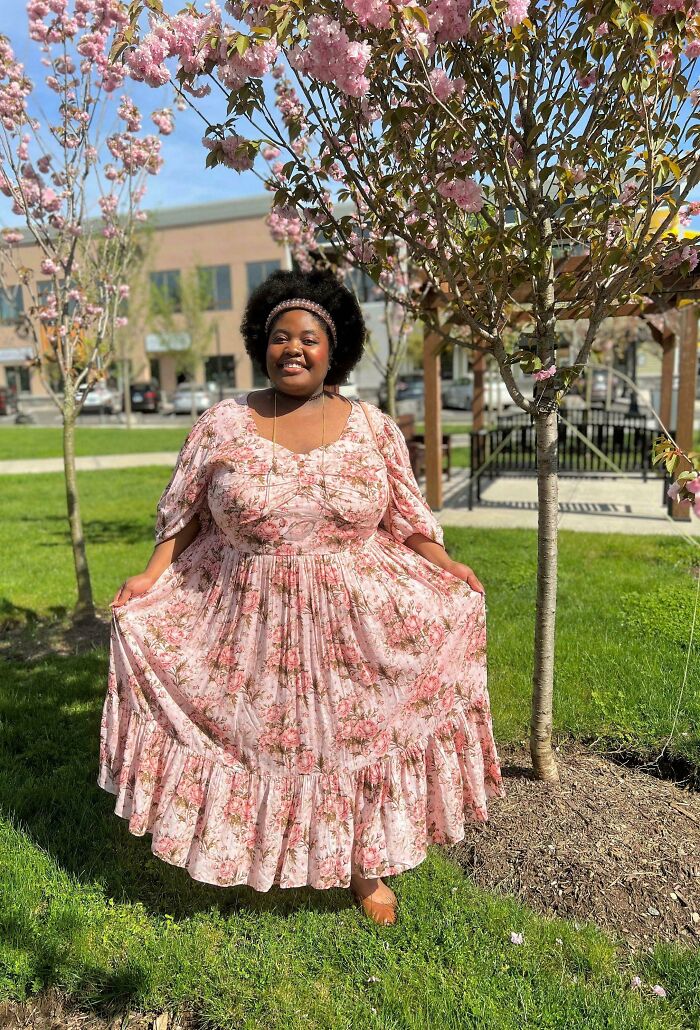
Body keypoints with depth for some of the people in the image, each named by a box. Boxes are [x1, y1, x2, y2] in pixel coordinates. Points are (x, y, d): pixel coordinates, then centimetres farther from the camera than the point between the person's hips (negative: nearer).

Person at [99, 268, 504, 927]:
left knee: (357, 737, 12)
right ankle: (253, 860, 38)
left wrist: (447, 567, -5)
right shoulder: (222, 425, -1)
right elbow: (186, 513, 3)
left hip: (355, 622, 1)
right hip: (249, 624, 0)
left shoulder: (373, 428, 0)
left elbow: (402, 517, 6)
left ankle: (363, 865, 36)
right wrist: (151, 577, -7)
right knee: (254, 736, 12)